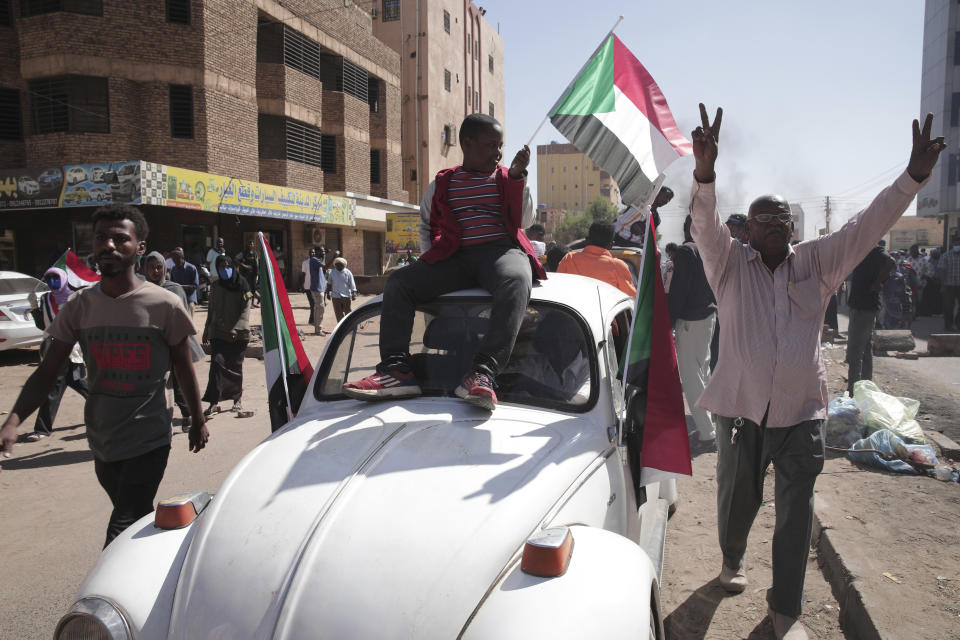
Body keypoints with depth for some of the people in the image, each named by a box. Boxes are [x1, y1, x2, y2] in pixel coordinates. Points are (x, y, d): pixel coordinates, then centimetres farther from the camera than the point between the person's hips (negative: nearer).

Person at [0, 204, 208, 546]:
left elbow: (184, 370, 0)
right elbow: (47, 371, 1)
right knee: (139, 521, 21)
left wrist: (198, 421, 8)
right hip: (102, 442, 4)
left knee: (122, 534, -10)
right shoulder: (79, 306, -1)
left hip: (149, 442, -4)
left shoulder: (164, 305, -11)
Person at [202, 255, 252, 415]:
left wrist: (236, 329, -22)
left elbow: (245, 311, -10)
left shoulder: (242, 286, -3)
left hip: (238, 334, -2)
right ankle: (214, 402, -9)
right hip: (218, 333, 2)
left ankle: (237, 399, 22)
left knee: (235, 366, 5)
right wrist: (207, 331, 22)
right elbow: (211, 310, 18)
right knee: (217, 363, -10)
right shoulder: (215, 287, 9)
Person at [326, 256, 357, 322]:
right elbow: (329, 283, 13)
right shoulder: (332, 272, 3)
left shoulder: (348, 272, -3)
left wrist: (354, 294, -12)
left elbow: (352, 284, -5)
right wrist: (328, 293, 13)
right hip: (336, 296, 1)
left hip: (346, 296, -1)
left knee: (347, 312, 9)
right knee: (338, 313, -2)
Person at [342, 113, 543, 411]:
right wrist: (429, 257, 11)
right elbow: (426, 224, 29)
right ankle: (396, 369, -27)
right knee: (398, 282, -18)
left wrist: (517, 176, -4)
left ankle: (482, 373, -49)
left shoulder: (507, 178, 16)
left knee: (516, 281, -39)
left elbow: (525, 220, 4)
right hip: (454, 257, 3)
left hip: (500, 250, -2)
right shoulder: (441, 184, 19)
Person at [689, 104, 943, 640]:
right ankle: (733, 560, 46)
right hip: (741, 408, -1)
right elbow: (705, 224, -19)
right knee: (738, 499, 15)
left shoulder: (817, 262, 6)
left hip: (801, 412, 2)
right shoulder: (731, 264, -2)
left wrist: (914, 177, -15)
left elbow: (868, 227, -2)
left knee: (796, 511, 6)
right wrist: (705, 172, -38)